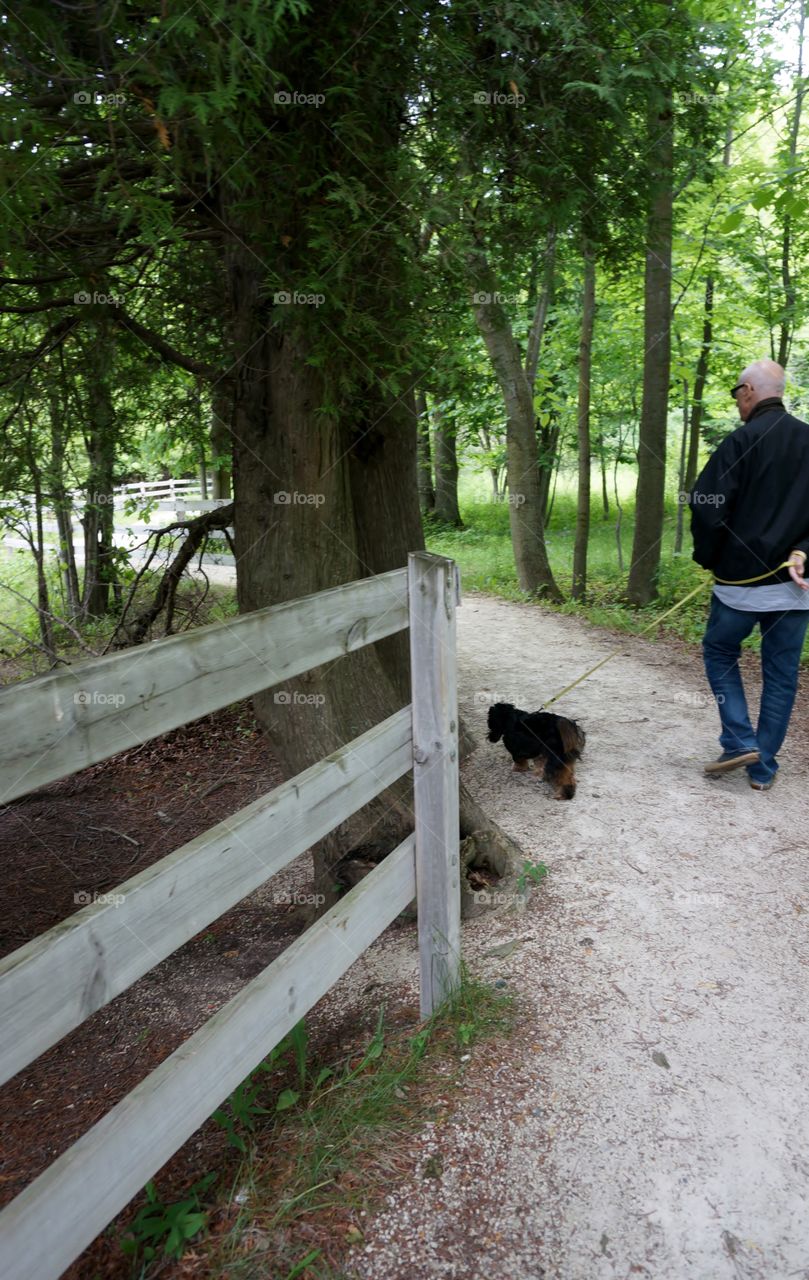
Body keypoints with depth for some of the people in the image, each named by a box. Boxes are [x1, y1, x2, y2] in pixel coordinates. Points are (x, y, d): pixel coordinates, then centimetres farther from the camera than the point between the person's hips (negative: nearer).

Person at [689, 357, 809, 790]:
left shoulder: (742, 441, -10)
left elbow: (706, 506, -14)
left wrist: (708, 558, 1)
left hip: (743, 577, -5)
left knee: (719, 652, 15)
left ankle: (740, 742, 4)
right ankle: (763, 768, 15)